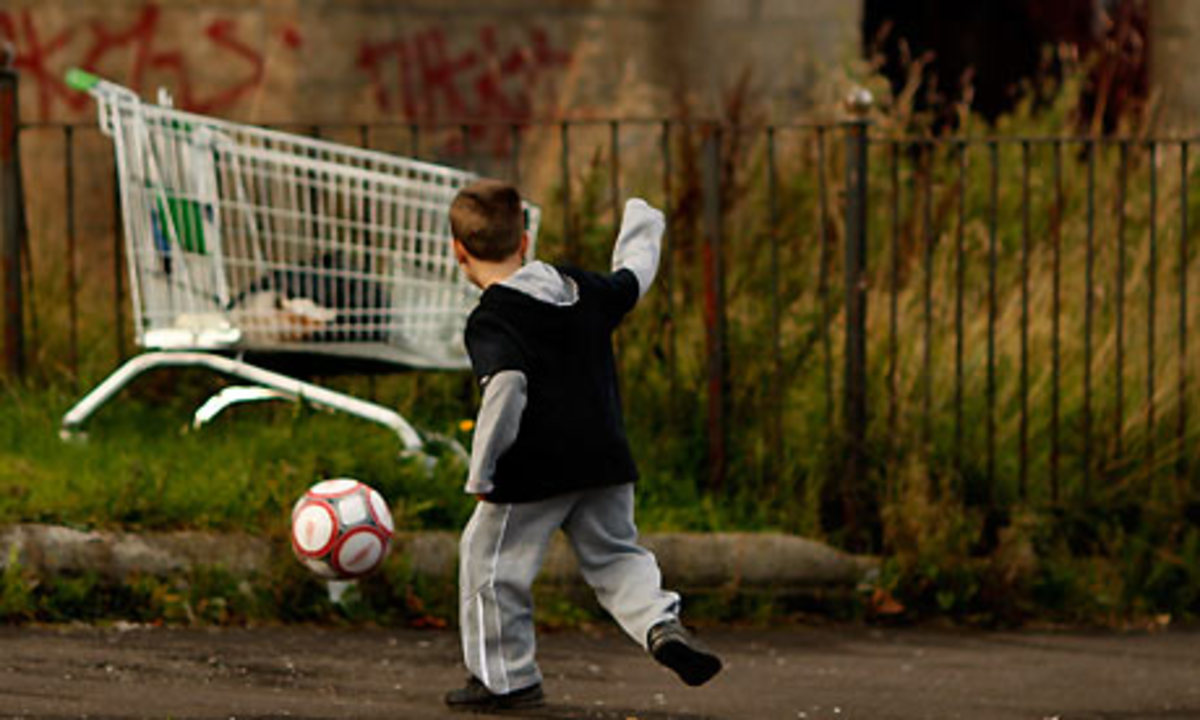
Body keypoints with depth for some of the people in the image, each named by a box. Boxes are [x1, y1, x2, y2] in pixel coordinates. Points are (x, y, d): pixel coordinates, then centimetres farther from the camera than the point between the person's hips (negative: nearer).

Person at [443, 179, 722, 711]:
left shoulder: (490, 322, -12)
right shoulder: (583, 289, 8)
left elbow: (506, 388, -26)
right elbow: (632, 280, 28)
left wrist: (481, 473, -20)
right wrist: (641, 231, 49)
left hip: (533, 472, -6)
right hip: (605, 462, 6)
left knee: (490, 562, 10)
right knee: (614, 555, 19)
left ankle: (504, 677, 16)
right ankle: (660, 624, -7)